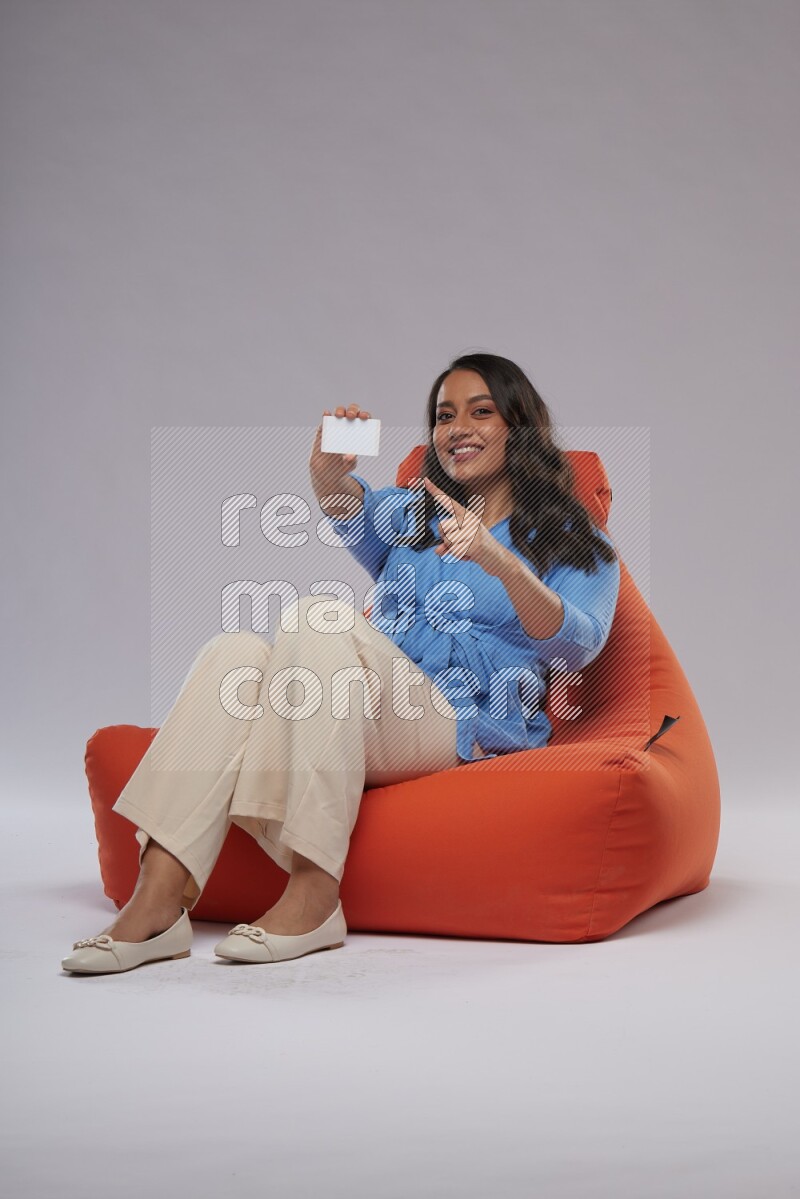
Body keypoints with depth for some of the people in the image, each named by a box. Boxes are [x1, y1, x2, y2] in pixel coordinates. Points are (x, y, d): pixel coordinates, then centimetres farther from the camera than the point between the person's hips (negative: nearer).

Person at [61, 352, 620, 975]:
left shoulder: (575, 543, 13)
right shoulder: (410, 514, 27)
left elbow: (577, 646, -10)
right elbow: (351, 511, 0)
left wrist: (501, 561, -29)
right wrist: (329, 471, -25)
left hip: (463, 730, -4)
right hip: (369, 717, 5)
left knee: (321, 615, -30)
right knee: (237, 651, -25)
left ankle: (314, 894, -37)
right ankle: (157, 900, -37)